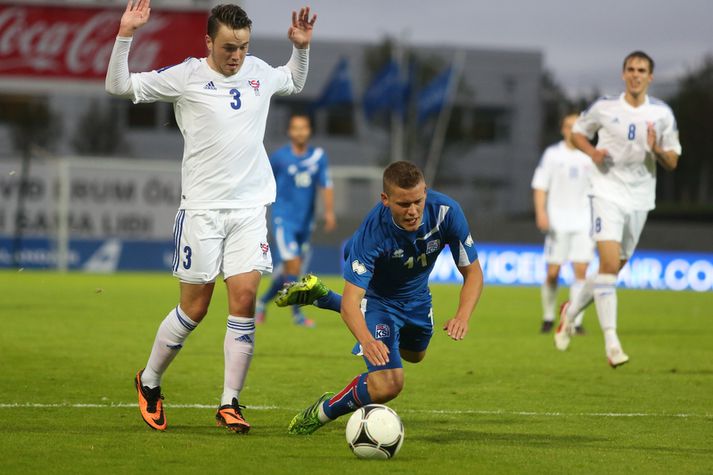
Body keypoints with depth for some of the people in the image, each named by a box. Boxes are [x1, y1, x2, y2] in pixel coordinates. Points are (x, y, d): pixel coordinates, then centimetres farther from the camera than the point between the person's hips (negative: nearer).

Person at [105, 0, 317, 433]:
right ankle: (149, 383, 23)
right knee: (195, 307, 1)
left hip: (250, 206, 4)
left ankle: (230, 404, -2)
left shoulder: (260, 72, 9)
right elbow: (119, 87, -4)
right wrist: (125, 37, -15)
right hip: (202, 207, -4)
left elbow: (295, 83, 32)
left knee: (245, 297, -7)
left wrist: (302, 47, 15)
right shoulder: (186, 77, -5)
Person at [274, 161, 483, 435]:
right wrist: (367, 340, -60)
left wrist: (463, 316, -38)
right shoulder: (372, 232, -38)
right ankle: (322, 413, 6)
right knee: (388, 385, -25)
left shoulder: (446, 212, -29)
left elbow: (473, 272, -19)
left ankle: (320, 296, 41)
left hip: (416, 296, 6)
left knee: (414, 355, 34)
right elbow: (351, 299, -40)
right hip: (377, 297, -6)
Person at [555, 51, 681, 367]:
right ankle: (611, 340, -19)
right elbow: (577, 132, 12)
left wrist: (657, 150, -17)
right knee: (609, 263, -19)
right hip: (608, 194, -3)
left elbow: (673, 162, 6)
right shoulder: (604, 108, -3)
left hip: (640, 199, 3)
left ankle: (572, 311, 37)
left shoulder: (662, 114, 1)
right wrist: (592, 151, -8)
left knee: (614, 269, 11)